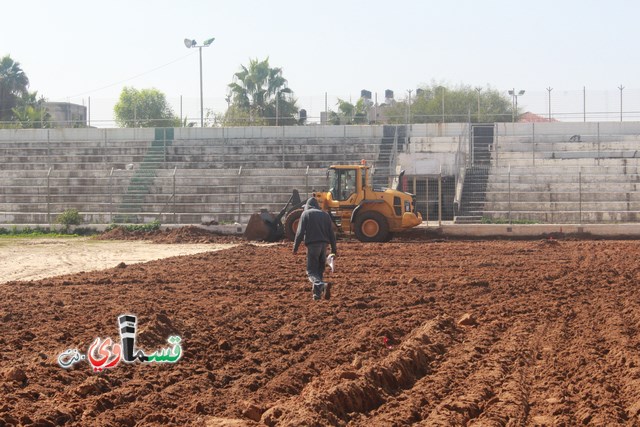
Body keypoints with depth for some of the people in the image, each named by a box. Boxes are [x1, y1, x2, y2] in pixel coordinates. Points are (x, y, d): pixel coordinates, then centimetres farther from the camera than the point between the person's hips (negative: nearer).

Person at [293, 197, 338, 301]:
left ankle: (322, 285, -32)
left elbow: (300, 232, -4)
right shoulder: (325, 214, 16)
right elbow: (331, 233, 14)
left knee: (311, 271, -6)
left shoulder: (306, 214, 3)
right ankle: (317, 293, 13)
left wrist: (295, 247, 1)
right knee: (320, 270, 16)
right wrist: (334, 248, 18)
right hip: (324, 244, 5)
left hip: (312, 245, -5)